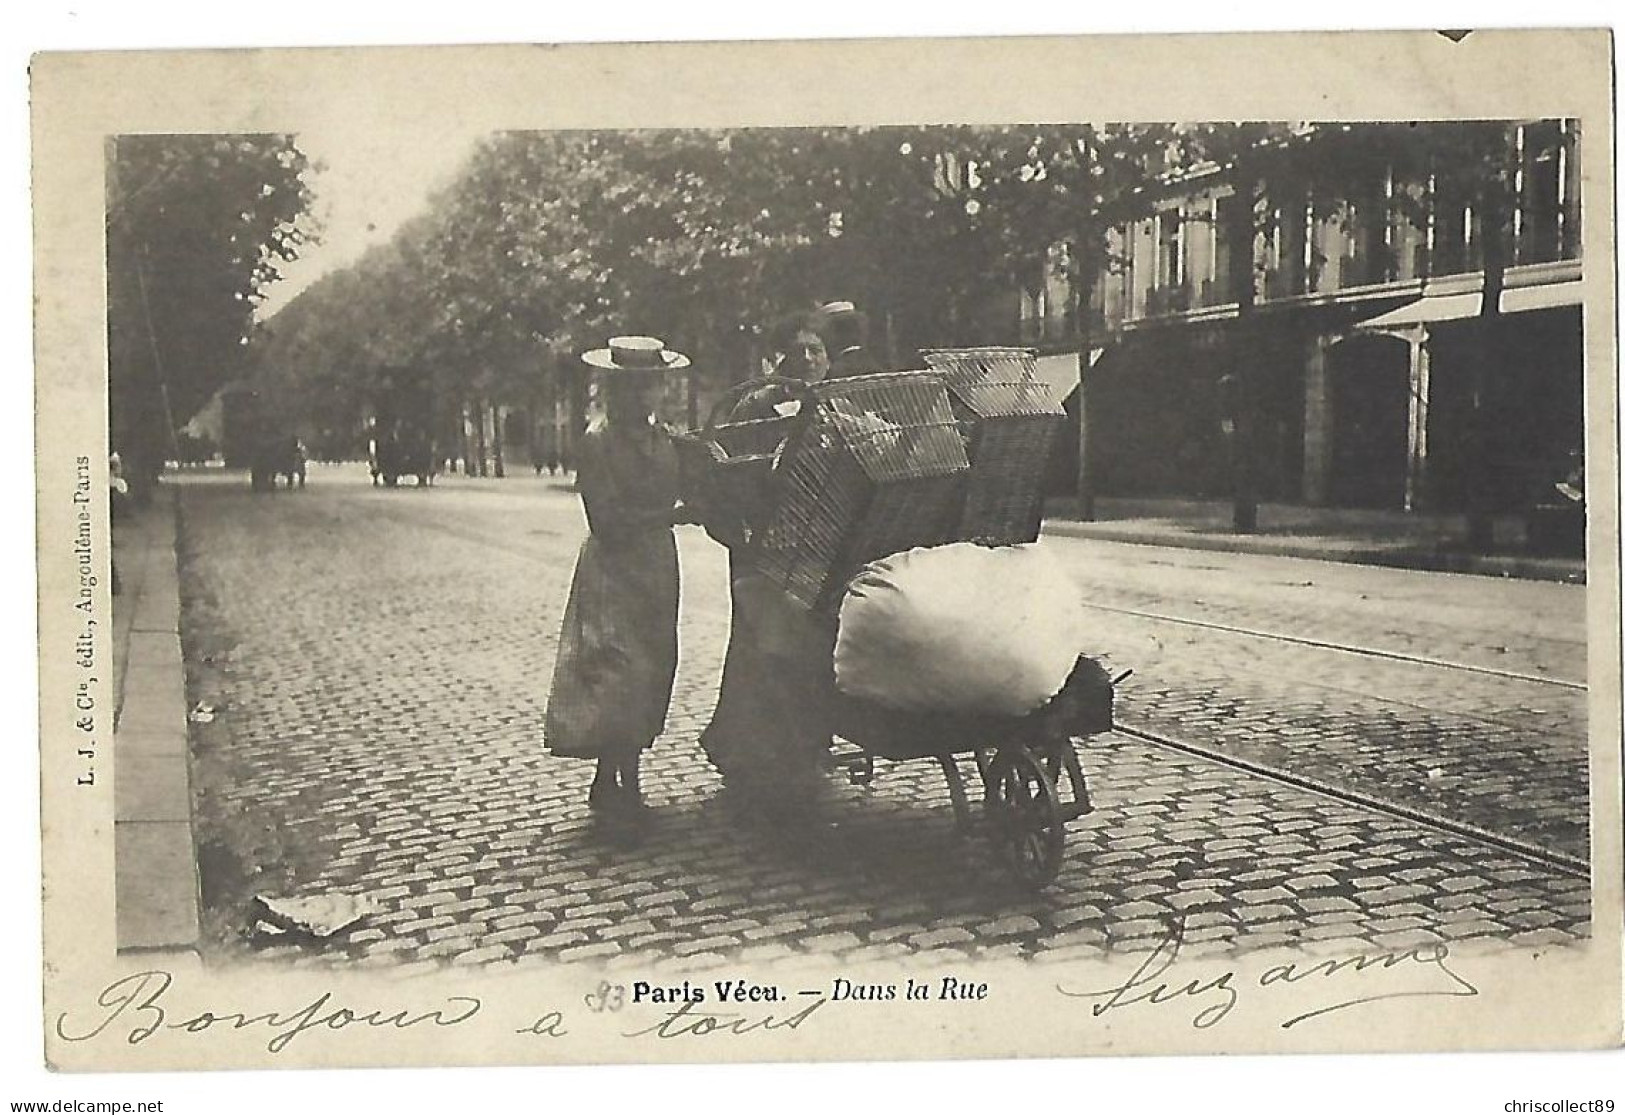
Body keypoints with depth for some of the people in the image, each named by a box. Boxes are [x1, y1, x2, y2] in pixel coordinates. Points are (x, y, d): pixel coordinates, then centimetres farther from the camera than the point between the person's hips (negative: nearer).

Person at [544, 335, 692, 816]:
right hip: (613, 572, -7)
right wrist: (671, 514, -20)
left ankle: (629, 781, 17)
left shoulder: (663, 438, 11)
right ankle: (608, 784, -3)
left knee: (652, 671, 8)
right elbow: (606, 519, -18)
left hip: (657, 568, 7)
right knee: (622, 672, -11)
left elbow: (677, 495, 9)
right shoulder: (596, 441, -10)